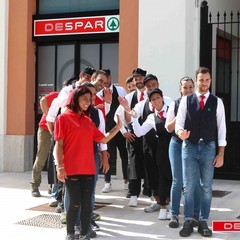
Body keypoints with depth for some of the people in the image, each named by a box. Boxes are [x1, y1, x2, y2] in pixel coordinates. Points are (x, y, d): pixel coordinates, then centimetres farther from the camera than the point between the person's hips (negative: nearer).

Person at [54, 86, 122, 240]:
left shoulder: (89, 121, 15)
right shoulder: (64, 118, -1)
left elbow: (104, 139, 15)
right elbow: (59, 144, -6)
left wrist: (118, 127, 4)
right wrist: (60, 167, -12)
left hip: (88, 169, 5)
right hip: (71, 169, -5)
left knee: (87, 203, 5)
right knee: (75, 203, -3)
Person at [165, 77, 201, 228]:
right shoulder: (175, 105, 5)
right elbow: (169, 128, 3)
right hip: (177, 145, 1)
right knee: (177, 181, 3)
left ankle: (195, 215, 13)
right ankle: (174, 215, 12)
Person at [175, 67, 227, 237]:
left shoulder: (217, 102, 4)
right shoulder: (186, 100, 4)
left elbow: (221, 128, 3)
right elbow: (179, 123, 1)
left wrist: (221, 154, -1)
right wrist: (180, 132, -23)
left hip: (209, 147, 0)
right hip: (189, 147, 0)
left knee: (207, 187, 5)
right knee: (189, 186, 1)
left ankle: (203, 222, 14)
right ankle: (188, 222, 10)